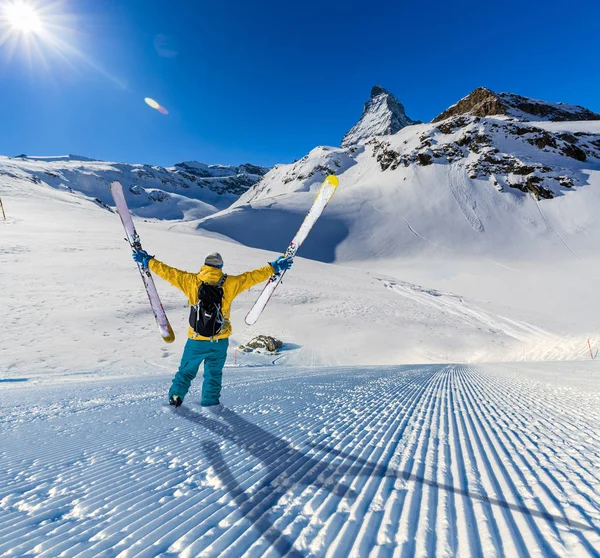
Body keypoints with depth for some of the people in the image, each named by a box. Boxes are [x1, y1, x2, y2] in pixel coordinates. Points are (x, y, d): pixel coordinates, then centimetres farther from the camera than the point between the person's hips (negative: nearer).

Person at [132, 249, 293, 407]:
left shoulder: (191, 281, -6)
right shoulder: (229, 283, -8)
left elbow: (169, 272, 1)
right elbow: (253, 276, -4)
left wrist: (147, 261, 14)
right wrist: (274, 267, 4)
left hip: (196, 339, 1)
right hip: (220, 339, 0)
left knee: (186, 370, 21)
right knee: (214, 373, 18)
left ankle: (175, 396, 25)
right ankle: (210, 401, 26)